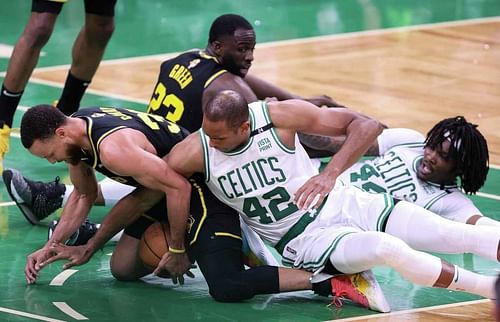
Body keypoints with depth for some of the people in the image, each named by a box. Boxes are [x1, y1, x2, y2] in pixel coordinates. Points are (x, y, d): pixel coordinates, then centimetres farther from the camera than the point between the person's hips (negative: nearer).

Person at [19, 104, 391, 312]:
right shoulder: (77, 130, 1)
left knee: (227, 287, -24)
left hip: (204, 188, -10)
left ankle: (335, 281, -25)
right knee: (123, 268, 6)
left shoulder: (112, 148, -30)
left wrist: (177, 250, -17)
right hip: (172, 185, 10)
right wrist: (54, 245, 10)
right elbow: (84, 196, 18)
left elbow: (178, 187, -29)